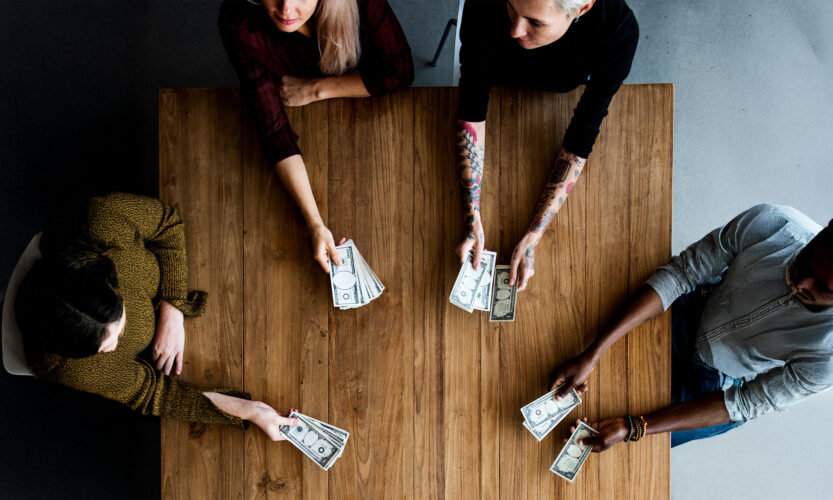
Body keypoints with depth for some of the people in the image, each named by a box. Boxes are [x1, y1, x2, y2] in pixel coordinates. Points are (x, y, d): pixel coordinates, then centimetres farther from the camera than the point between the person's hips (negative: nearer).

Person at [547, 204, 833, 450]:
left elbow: (746, 404, -23)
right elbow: (679, 274, -24)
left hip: (720, 385, -2)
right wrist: (591, 356, -29)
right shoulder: (771, 224, -32)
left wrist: (633, 429, -28)